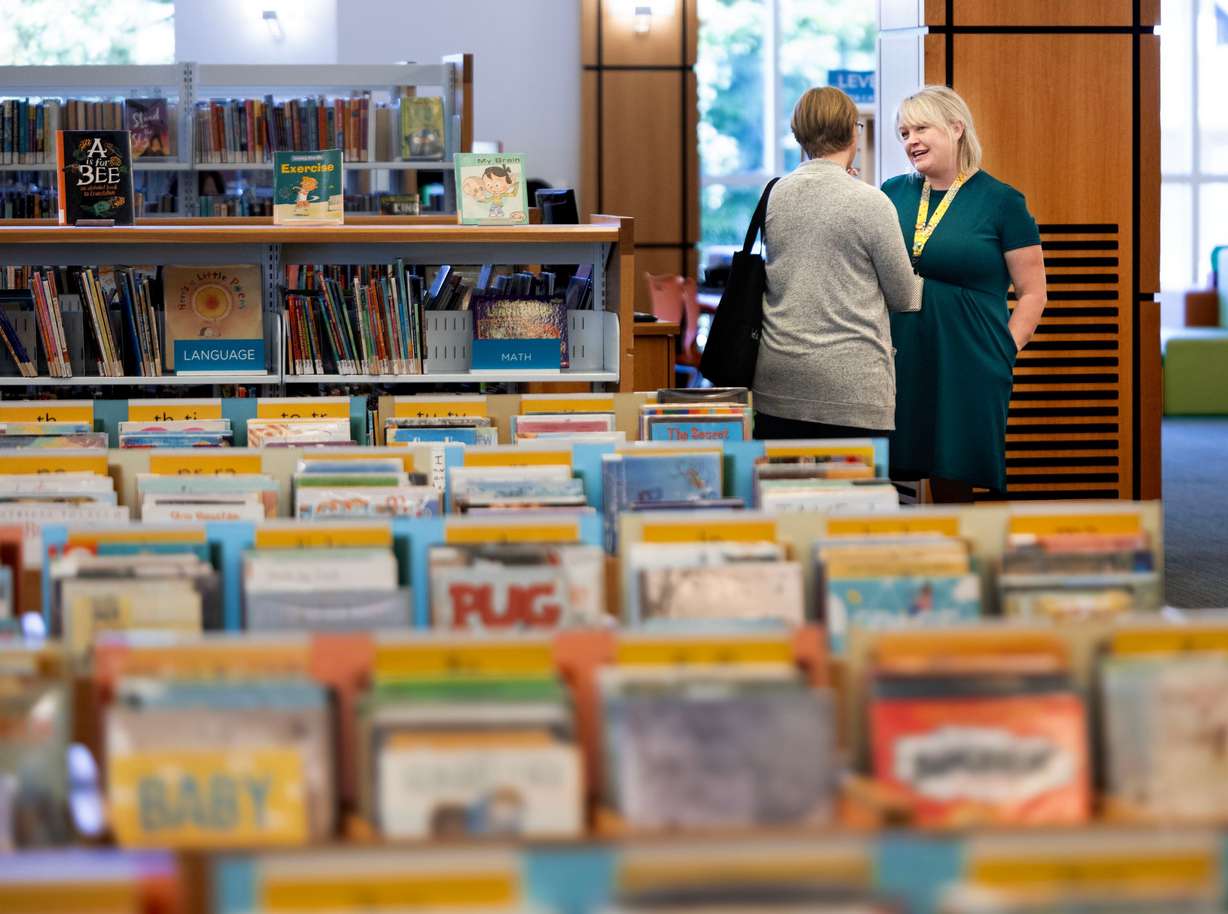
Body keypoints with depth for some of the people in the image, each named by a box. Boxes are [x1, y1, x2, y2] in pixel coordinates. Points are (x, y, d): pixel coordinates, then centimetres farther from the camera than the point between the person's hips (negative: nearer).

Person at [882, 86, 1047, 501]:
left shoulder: (1001, 201, 1)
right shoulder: (892, 194, 12)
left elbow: (1032, 293, 2)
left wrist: (1005, 352, -6)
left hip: (966, 371, -3)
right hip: (896, 368, 3)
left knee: (952, 488, -1)